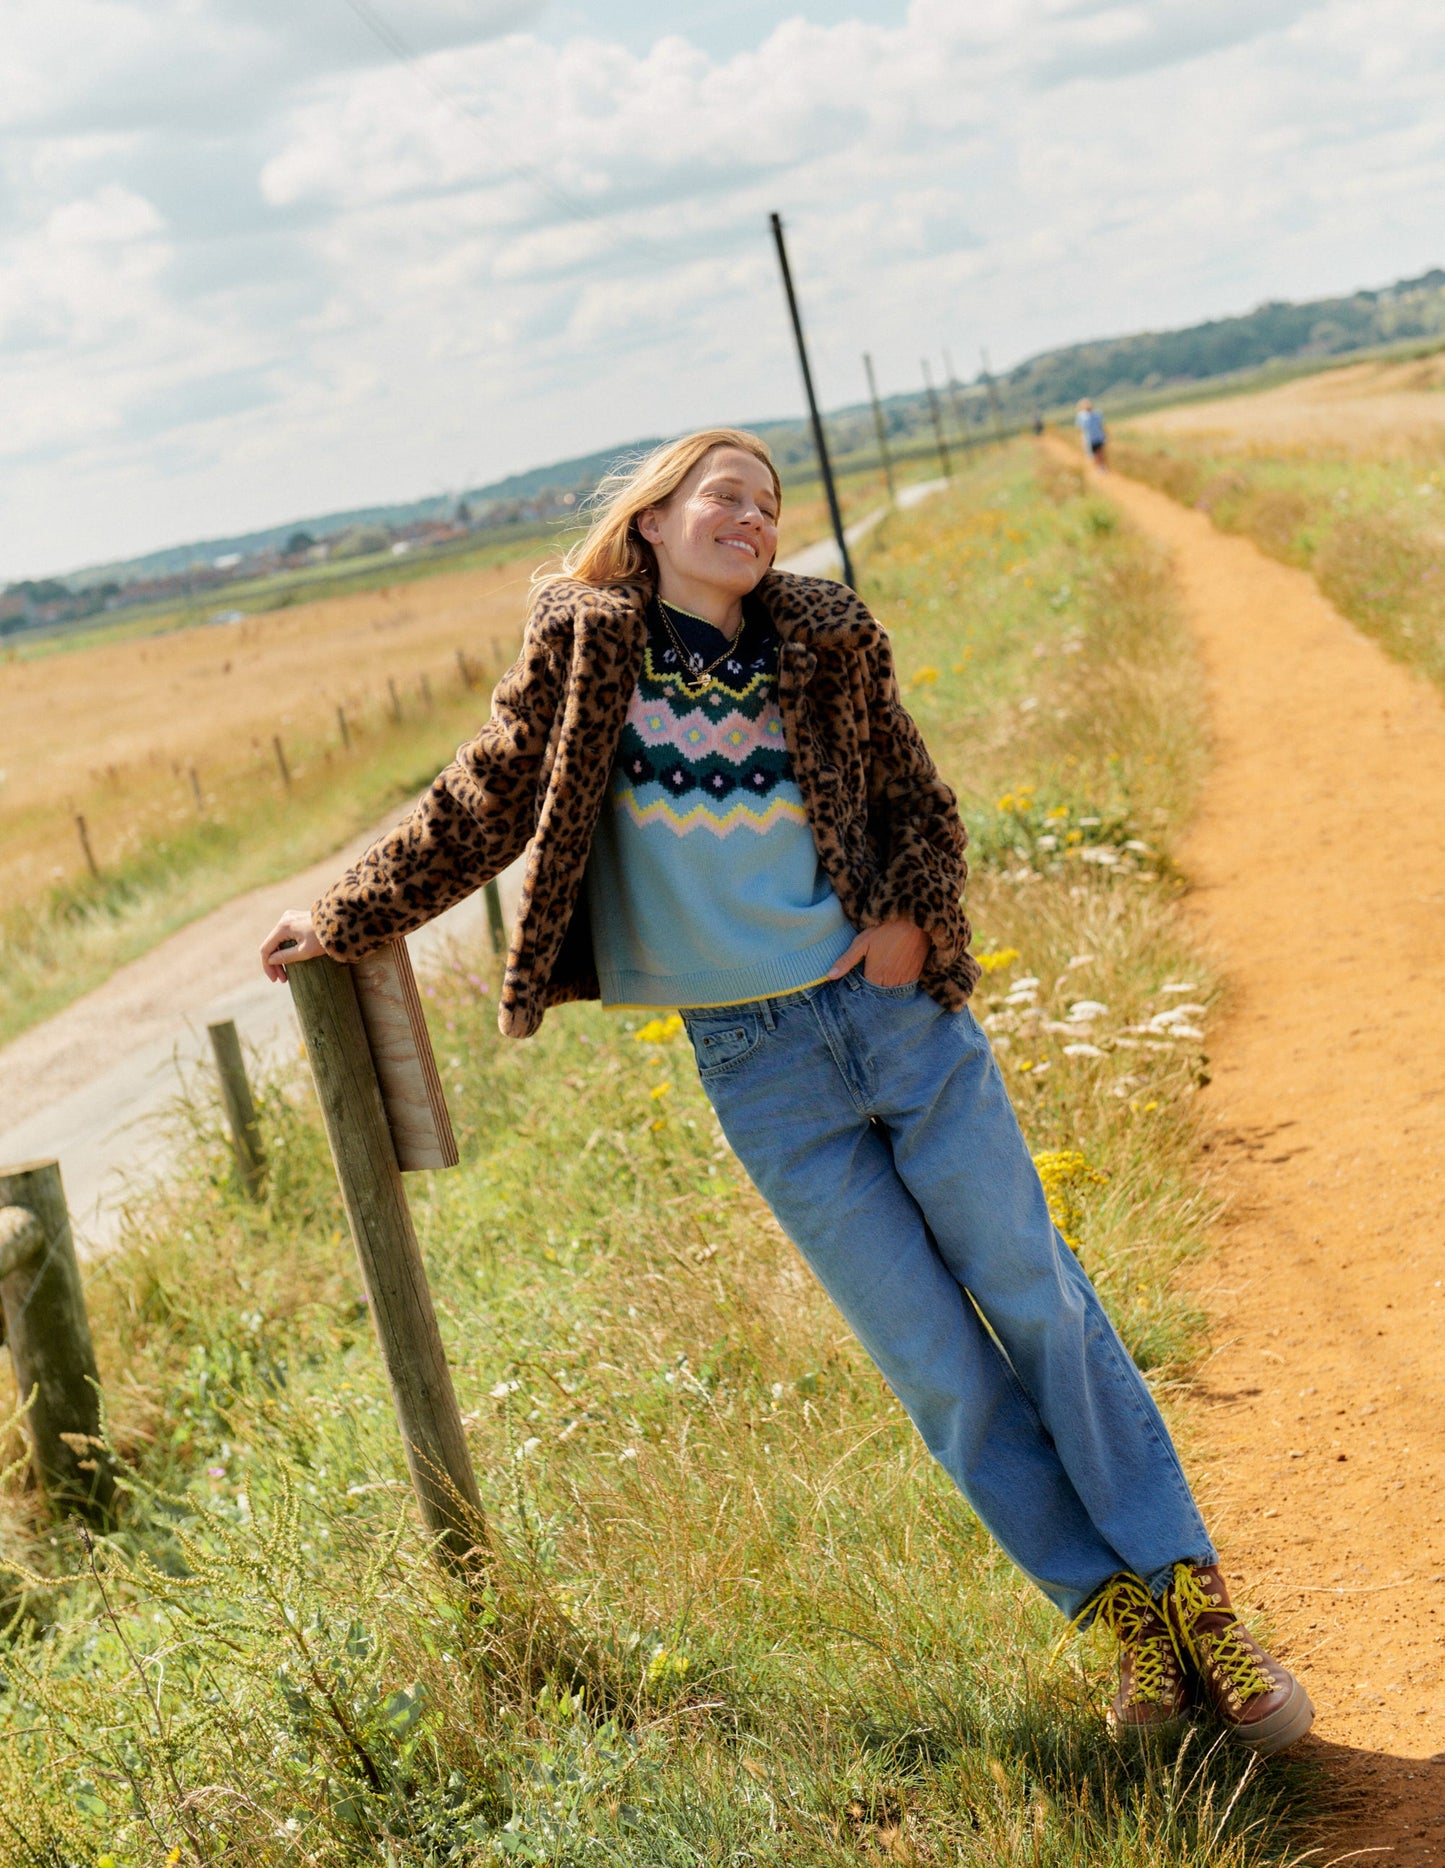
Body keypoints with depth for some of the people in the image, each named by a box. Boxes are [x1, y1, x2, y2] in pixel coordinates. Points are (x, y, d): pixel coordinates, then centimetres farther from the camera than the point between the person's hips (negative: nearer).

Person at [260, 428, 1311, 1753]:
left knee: (1041, 1306, 3)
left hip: (900, 1012, 1)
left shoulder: (827, 645, 3)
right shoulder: (583, 654, -1)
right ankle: (1125, 1620, 13)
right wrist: (344, 922, 8)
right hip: (761, 1067, -1)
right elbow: (481, 812, 7)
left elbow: (919, 805, 11)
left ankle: (1190, 1596, 13)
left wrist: (913, 919, -7)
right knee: (937, 1366, 1)